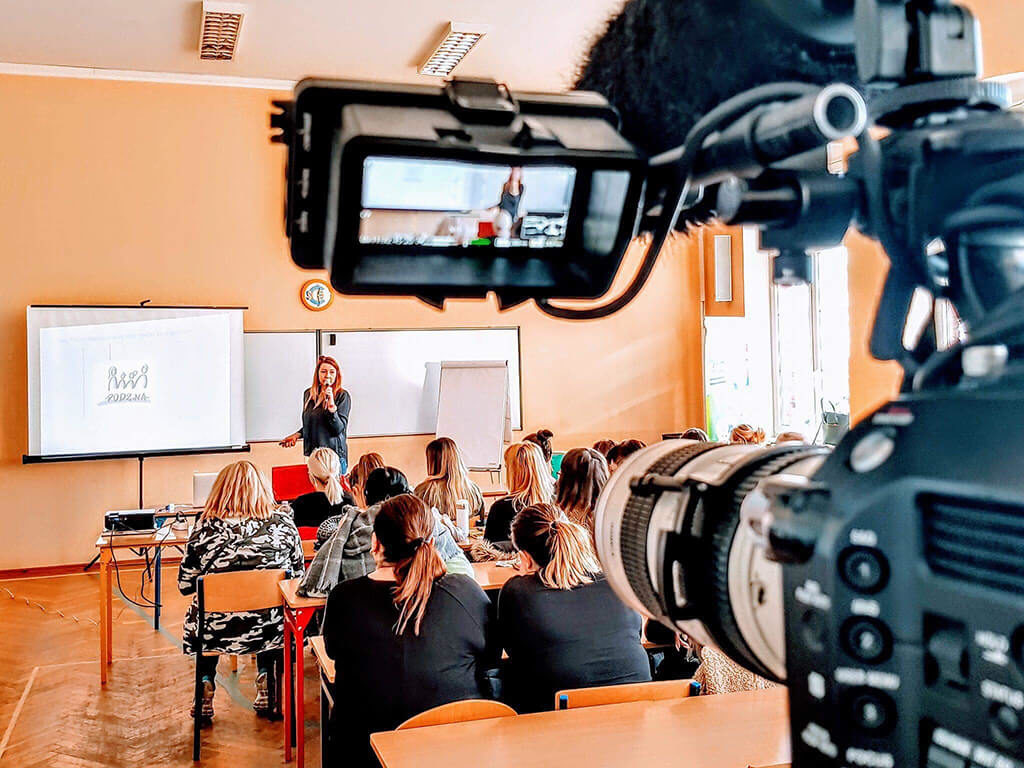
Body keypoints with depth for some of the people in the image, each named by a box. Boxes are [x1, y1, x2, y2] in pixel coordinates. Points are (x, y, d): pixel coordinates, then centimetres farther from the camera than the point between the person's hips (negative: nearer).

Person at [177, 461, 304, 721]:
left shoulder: (206, 528, -8)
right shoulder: (283, 522, -4)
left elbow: (185, 585, 0)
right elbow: (297, 575, 6)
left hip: (217, 632, 0)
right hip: (270, 630, 0)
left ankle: (206, 686, 31)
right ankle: (266, 684, 27)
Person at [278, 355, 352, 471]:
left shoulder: (343, 396, -5)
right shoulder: (308, 394, 11)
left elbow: (339, 429, -12)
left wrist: (332, 405, -21)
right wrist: (297, 434, 9)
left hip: (335, 454, -4)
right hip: (313, 454, 4)